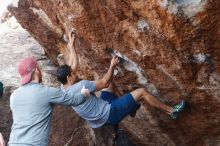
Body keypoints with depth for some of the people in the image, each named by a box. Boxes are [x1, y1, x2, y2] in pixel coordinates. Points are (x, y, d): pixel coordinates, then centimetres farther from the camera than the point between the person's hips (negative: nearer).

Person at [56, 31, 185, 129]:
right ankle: (171, 111, 10)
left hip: (101, 117, 9)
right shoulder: (80, 86, -27)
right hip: (109, 114, -9)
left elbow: (74, 64, 11)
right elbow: (104, 82, -17)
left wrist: (72, 44, 16)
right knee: (141, 92, -6)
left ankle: (130, 106, 31)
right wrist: (112, 66, -4)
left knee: (110, 84, 24)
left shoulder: (64, 88, 0)